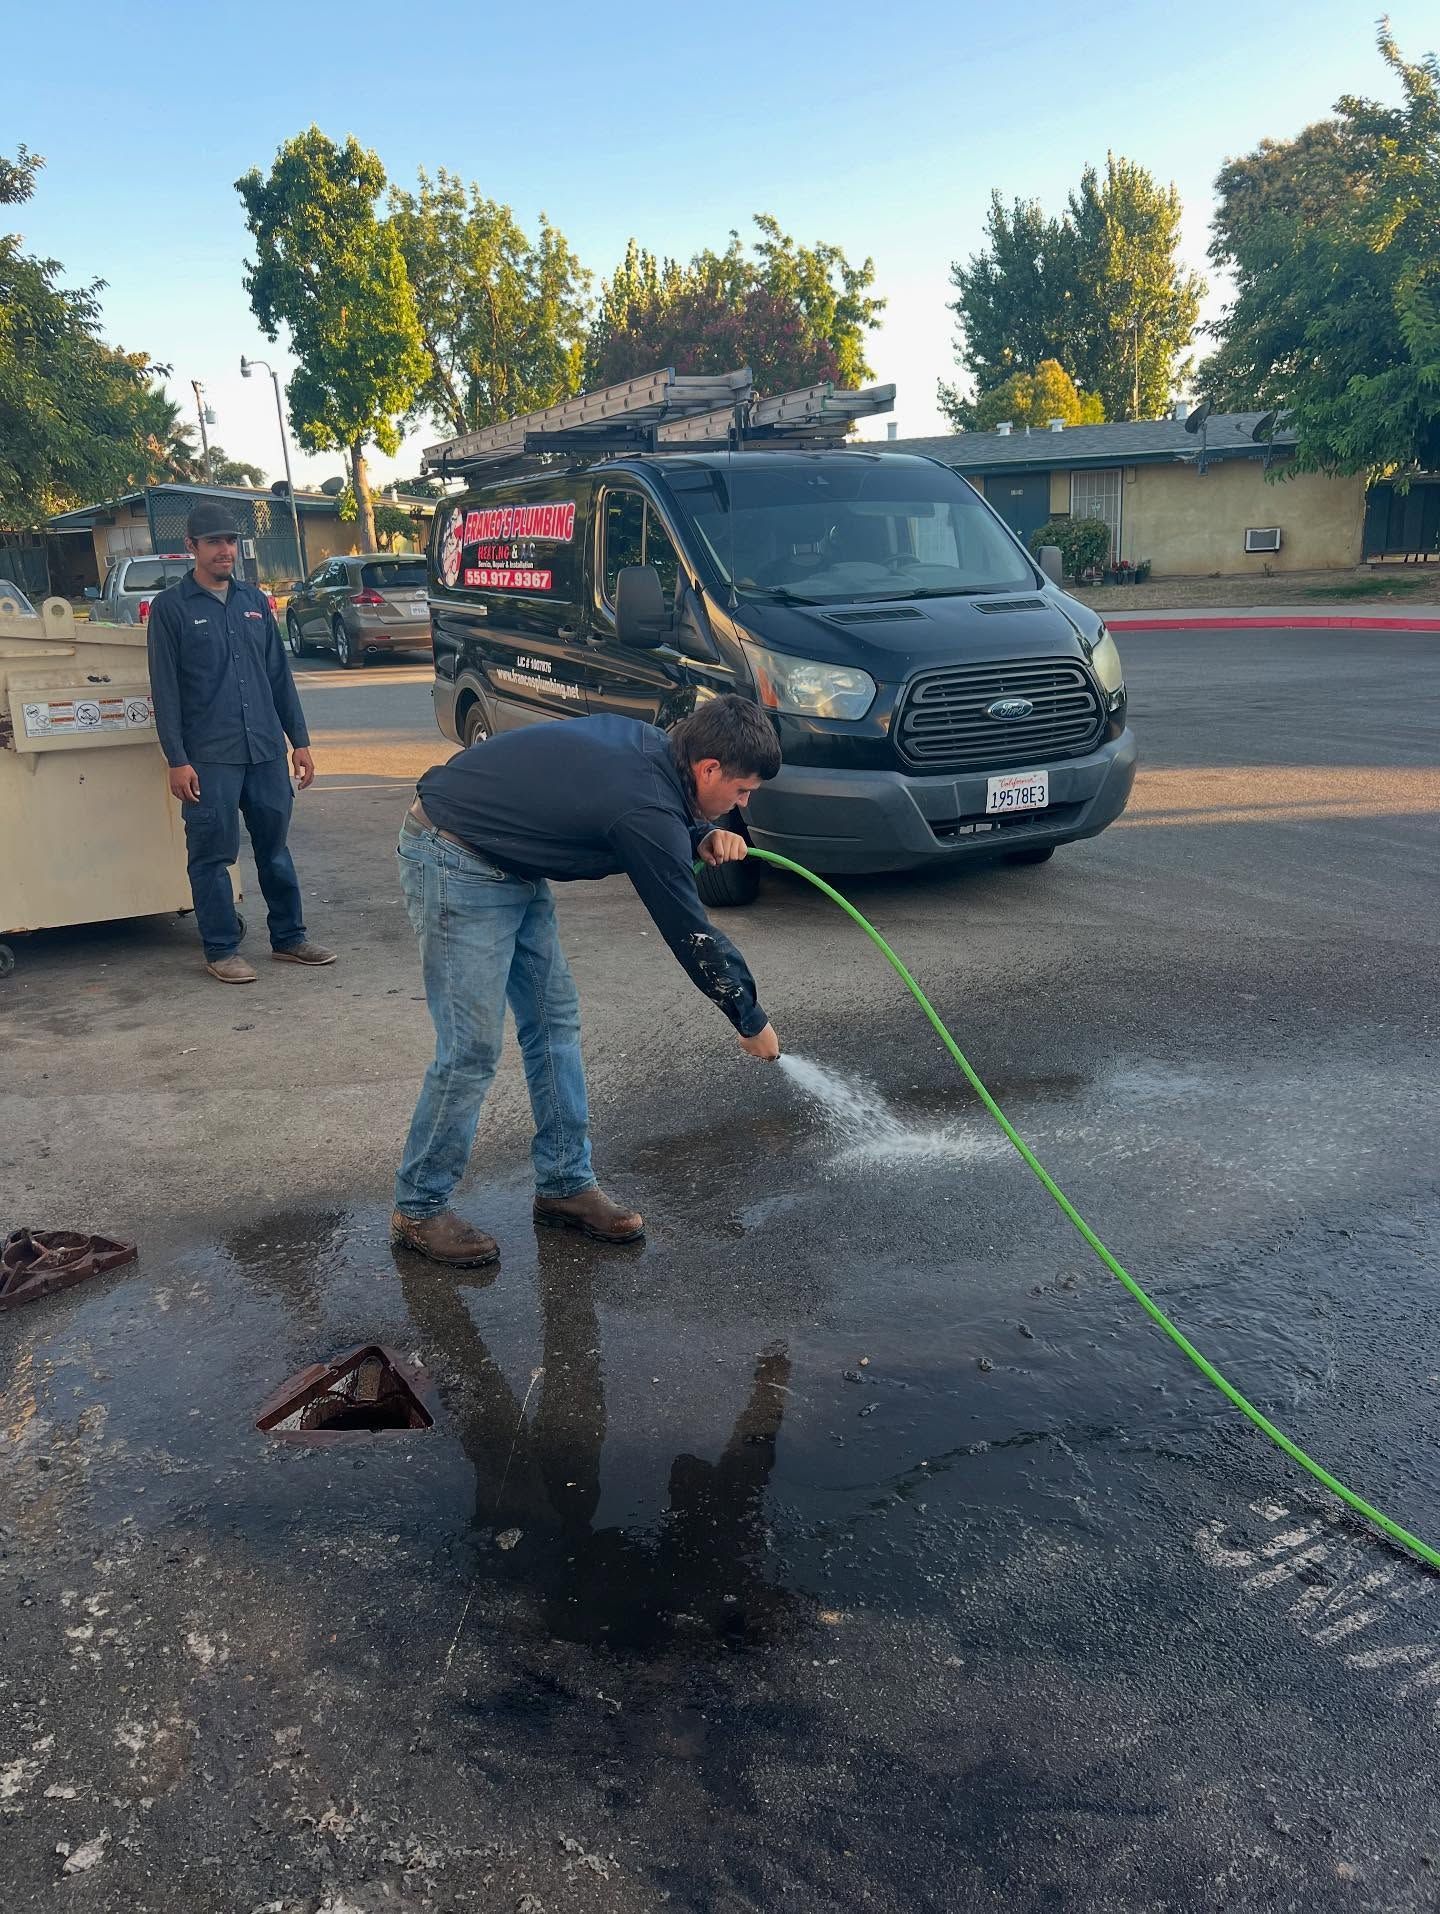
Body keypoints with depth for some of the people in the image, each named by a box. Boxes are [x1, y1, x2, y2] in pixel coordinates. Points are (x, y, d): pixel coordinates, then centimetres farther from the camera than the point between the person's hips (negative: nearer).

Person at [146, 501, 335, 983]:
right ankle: (221, 950, 11)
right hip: (209, 757, -4)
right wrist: (176, 760, -11)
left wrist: (299, 740, 10)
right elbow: (165, 690, -4)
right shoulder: (171, 608, -1)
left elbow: (280, 676, 15)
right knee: (213, 856, 1)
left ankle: (289, 938, 22)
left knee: (275, 848, 11)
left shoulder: (255, 601, 13)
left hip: (266, 750, 4)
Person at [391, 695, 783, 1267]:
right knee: (473, 1047, -8)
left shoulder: (651, 745, -1)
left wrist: (704, 836, -2)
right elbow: (690, 934, -17)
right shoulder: (647, 809, -26)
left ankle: (564, 1184, 19)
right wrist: (751, 1022, -3)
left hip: (509, 864, 10)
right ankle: (418, 1211, 8)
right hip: (454, 863, -10)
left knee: (555, 1021, 9)